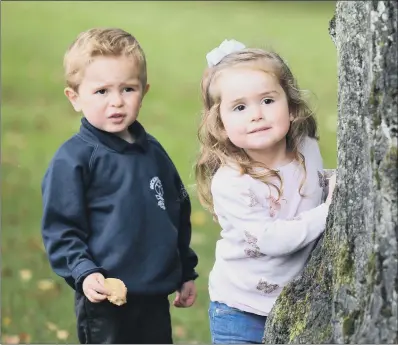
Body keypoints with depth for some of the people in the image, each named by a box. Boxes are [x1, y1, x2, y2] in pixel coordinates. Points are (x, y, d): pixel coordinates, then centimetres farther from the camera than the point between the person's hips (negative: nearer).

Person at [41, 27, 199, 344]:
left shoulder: (153, 152, 10)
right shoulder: (73, 159, -10)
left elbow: (179, 215, 20)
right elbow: (59, 230, -11)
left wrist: (187, 272, 23)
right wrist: (83, 273, -24)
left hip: (156, 298, 6)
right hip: (106, 299, -6)